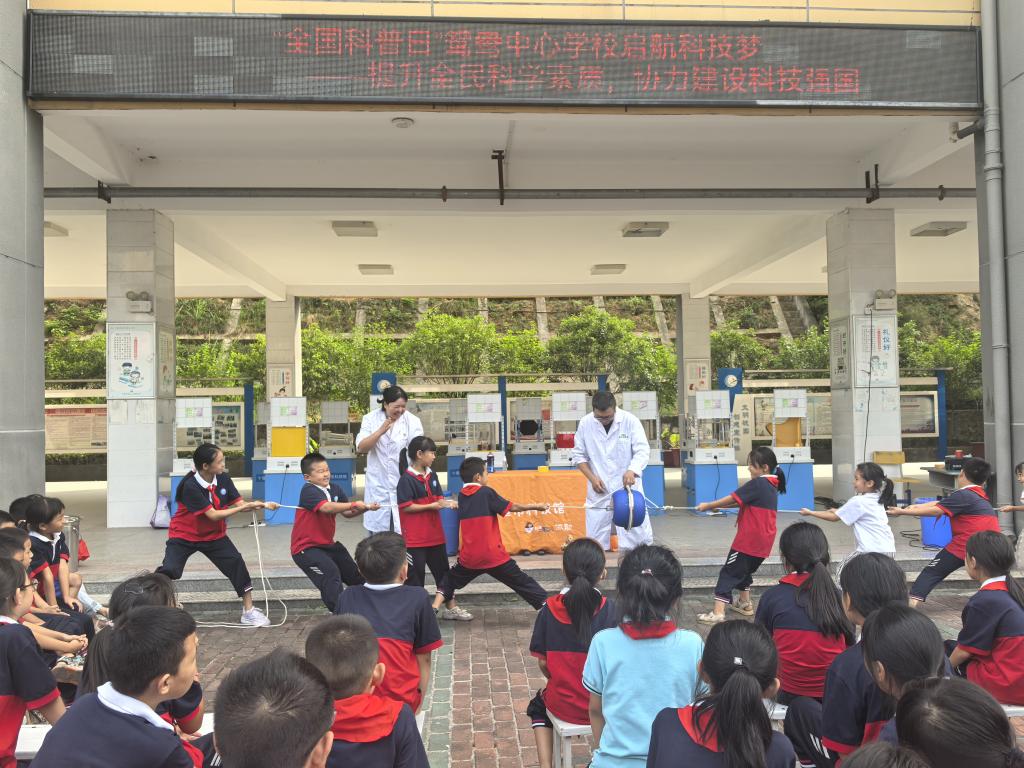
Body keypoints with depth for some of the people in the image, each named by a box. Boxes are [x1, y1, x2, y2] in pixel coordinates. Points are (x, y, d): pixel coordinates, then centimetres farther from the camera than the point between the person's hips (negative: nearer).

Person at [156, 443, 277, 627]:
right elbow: (213, 515, -29)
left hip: (214, 536, 4)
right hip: (184, 536, -4)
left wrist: (261, 505, -28)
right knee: (169, 570, -22)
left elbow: (238, 504, -10)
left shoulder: (223, 478, -11)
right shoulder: (190, 486, -27)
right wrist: (246, 507, -31)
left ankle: (249, 611, -1)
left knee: (236, 563, -11)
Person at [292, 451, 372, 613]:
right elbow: (327, 507, -39)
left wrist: (365, 508, -17)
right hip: (306, 547, -8)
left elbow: (347, 513, 0)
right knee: (331, 574, -27)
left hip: (327, 544, 8)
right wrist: (353, 504, -39)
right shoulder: (308, 491, -23)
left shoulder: (335, 489, 1)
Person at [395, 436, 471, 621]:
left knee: (442, 571, 16)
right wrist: (432, 506, -18)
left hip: (435, 535, 7)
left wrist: (446, 503, -9)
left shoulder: (432, 476, 7)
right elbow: (406, 507, -17)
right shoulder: (407, 479, -14)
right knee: (415, 575, 3)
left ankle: (450, 608, 28)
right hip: (415, 538, -7)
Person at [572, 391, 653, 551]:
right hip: (599, 491, 2)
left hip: (627, 487, -1)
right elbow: (579, 455, 4)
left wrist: (632, 471, -31)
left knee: (637, 535, 1)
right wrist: (592, 478, -9)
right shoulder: (585, 423, -4)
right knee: (596, 540, 7)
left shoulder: (630, 421, -10)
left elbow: (642, 451, -12)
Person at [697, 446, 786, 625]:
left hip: (748, 540, -9)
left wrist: (708, 506, -4)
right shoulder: (772, 485, 11)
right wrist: (717, 506, 9)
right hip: (764, 541, 9)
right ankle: (745, 604, 36)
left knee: (729, 573, -5)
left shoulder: (757, 484, -16)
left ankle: (718, 613, -10)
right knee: (745, 570, 27)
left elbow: (732, 498, -14)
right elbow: (742, 501, 14)